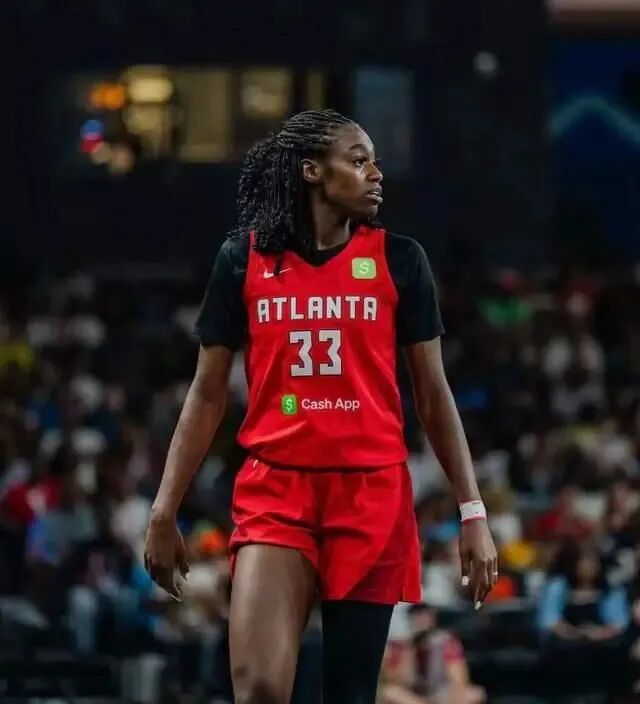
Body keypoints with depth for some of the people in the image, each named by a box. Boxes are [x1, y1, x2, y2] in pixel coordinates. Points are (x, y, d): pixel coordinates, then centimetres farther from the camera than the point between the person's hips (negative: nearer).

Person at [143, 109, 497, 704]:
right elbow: (208, 394, 8)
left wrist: (472, 512, 2)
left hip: (373, 495, 1)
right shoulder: (242, 259, 4)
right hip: (274, 492, -1)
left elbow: (432, 393, 8)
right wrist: (164, 512, 4)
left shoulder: (398, 259, 4)